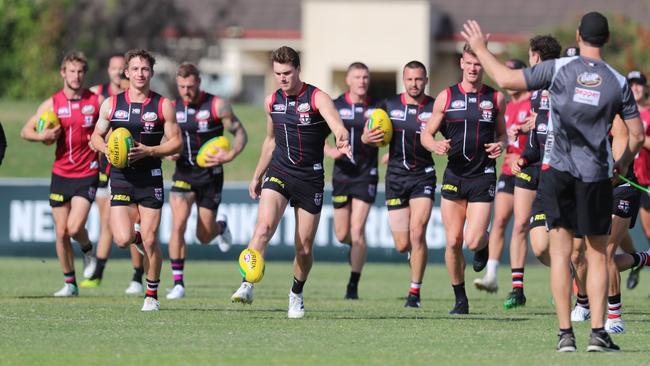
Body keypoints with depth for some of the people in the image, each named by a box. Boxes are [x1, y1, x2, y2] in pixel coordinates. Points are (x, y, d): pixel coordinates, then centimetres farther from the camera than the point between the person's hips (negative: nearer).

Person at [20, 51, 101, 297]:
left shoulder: (97, 101, -3)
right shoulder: (52, 104, 0)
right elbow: (25, 131, 4)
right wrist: (42, 136, -16)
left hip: (87, 175, -2)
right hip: (61, 174, 2)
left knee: (75, 228, -17)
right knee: (61, 232, 4)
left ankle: (87, 251, 17)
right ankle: (70, 283, 18)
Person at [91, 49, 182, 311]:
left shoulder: (163, 106, 0)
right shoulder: (111, 104, 4)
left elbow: (176, 142, 0)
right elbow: (96, 137, 14)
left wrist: (149, 151, -14)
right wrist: (107, 149, -8)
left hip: (150, 179, -1)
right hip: (121, 179, 1)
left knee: (149, 240, -4)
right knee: (123, 240, -12)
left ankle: (152, 295, 12)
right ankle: (137, 236, 26)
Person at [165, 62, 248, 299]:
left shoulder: (217, 106, -9)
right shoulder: (172, 107, 1)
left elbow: (240, 133, -3)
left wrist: (230, 155, -21)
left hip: (210, 174, -2)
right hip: (183, 173, 2)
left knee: (204, 237, 4)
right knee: (178, 225, -17)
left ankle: (221, 225, 43)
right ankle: (178, 283, -10)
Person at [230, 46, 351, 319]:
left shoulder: (317, 98, -9)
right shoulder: (271, 102, 6)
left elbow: (337, 125, -27)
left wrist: (342, 140, -51)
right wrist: (257, 176, 25)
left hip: (310, 179, -2)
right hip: (278, 173, 2)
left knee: (304, 248, 3)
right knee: (264, 227, -24)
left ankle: (296, 293, 28)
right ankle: (247, 286, -30)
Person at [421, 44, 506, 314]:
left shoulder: (496, 98, 4)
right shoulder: (446, 97, 3)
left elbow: (502, 132, 15)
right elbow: (427, 133, 8)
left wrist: (501, 145, -7)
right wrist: (435, 146, -14)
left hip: (483, 177, -1)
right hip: (454, 175, 1)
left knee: (473, 241, -13)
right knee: (453, 241, 0)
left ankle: (483, 243, 25)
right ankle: (460, 298, 15)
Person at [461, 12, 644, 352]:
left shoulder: (558, 68, -5)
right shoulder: (618, 82, 0)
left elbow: (506, 79, -4)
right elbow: (637, 135, 4)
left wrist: (481, 49, 11)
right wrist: (624, 163, 24)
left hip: (557, 169, 0)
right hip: (595, 176, 1)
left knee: (560, 252, 3)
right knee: (597, 255, 7)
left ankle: (565, 333, -1)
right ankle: (598, 333, -1)